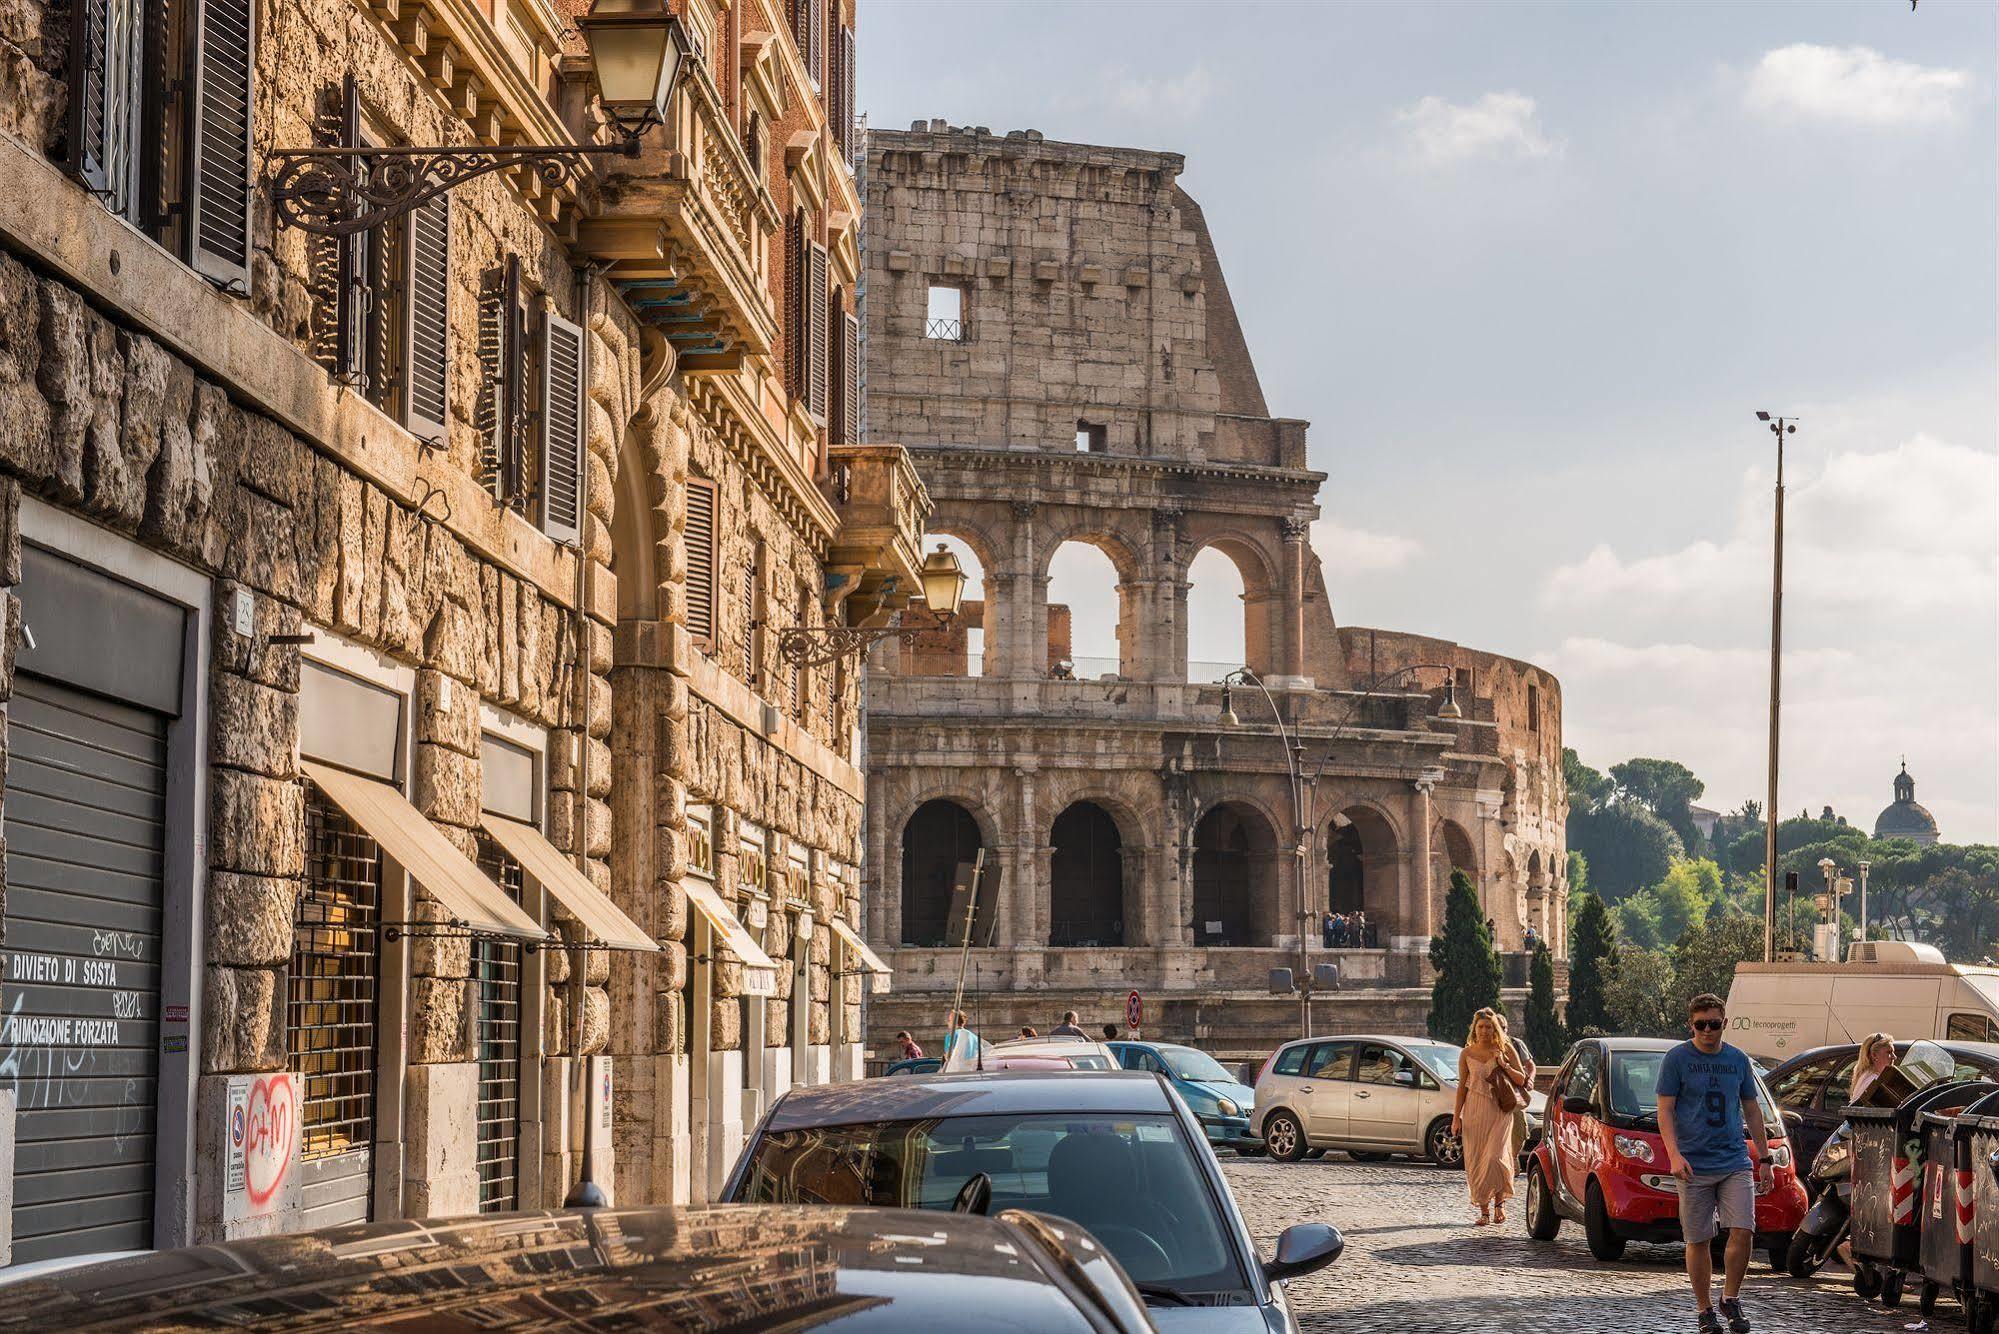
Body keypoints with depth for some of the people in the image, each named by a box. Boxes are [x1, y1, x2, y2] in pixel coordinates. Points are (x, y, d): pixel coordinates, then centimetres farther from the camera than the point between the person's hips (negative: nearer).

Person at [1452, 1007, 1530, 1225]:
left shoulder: (1505, 1049, 3)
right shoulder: (1467, 1054, 6)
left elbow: (1521, 1080, 5)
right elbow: (1462, 1086, 10)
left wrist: (1504, 1065, -11)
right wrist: (1456, 1117, 6)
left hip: (1500, 1111, -2)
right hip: (1474, 1111, 2)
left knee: (1496, 1156, -16)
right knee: (1476, 1160, -1)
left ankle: (1499, 1202, 5)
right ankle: (1484, 1211, 8)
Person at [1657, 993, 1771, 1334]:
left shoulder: (1738, 1060, 10)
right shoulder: (1677, 1059, -1)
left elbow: (1752, 1110, 18)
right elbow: (1665, 1110, -3)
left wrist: (1764, 1157, 16)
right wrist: (1674, 1154, -16)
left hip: (1735, 1162, 2)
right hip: (1694, 1166, -2)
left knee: (1743, 1231, -11)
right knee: (1698, 1240, 1)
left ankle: (1730, 1299, 7)